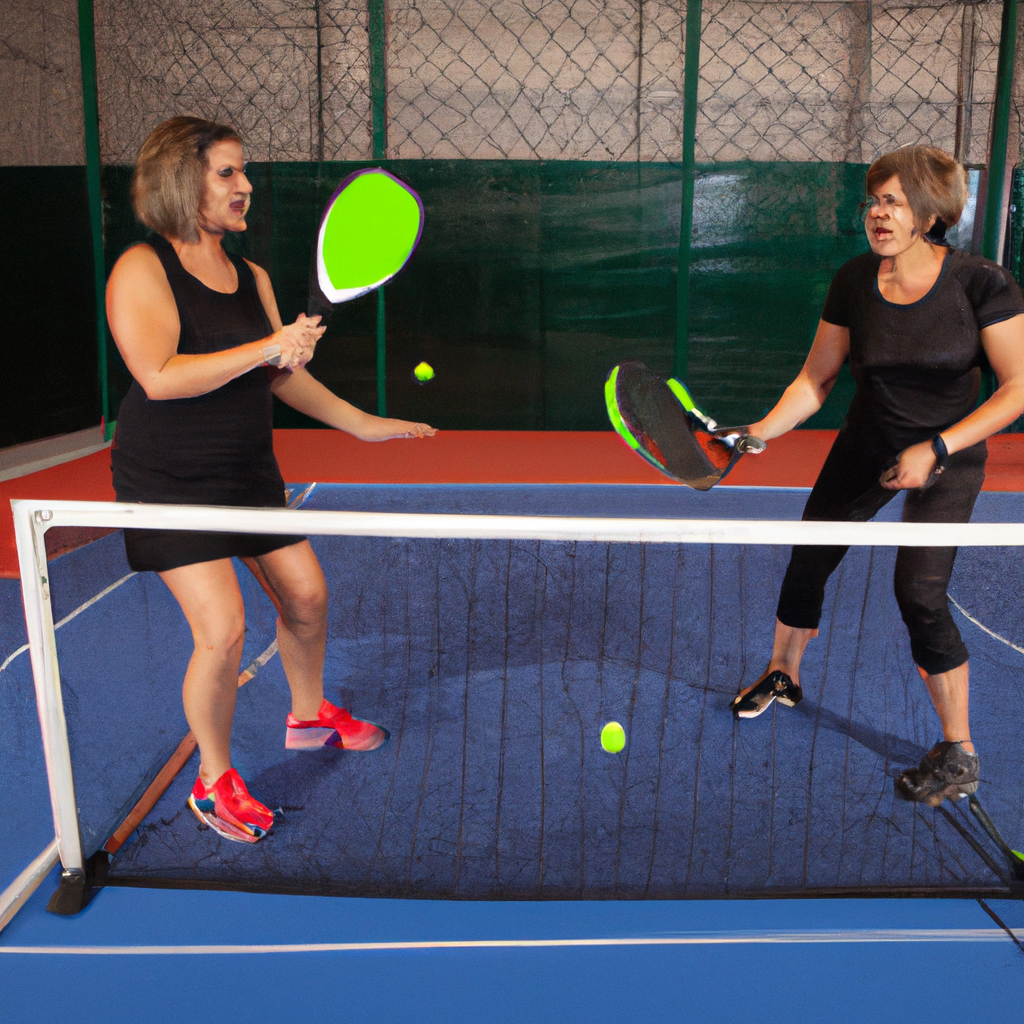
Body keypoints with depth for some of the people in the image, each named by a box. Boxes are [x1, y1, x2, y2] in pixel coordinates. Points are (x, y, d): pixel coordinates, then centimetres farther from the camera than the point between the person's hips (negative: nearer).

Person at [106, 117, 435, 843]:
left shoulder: (251, 277, 7)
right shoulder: (142, 270, -13)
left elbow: (284, 375, 13)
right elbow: (159, 376, -27)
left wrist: (363, 424, 13)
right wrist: (264, 347, -29)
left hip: (249, 470, 7)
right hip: (170, 481, -7)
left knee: (307, 597, 11)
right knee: (223, 629, -13)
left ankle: (310, 716, 40)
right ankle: (214, 781, 12)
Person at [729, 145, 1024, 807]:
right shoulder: (854, 282, -9)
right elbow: (816, 379, -3)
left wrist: (935, 449, -22)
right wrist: (764, 429, -18)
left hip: (949, 455, -4)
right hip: (867, 448, 5)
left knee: (919, 590, -17)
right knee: (808, 560, 9)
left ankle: (960, 756, 2)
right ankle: (784, 676, 38)